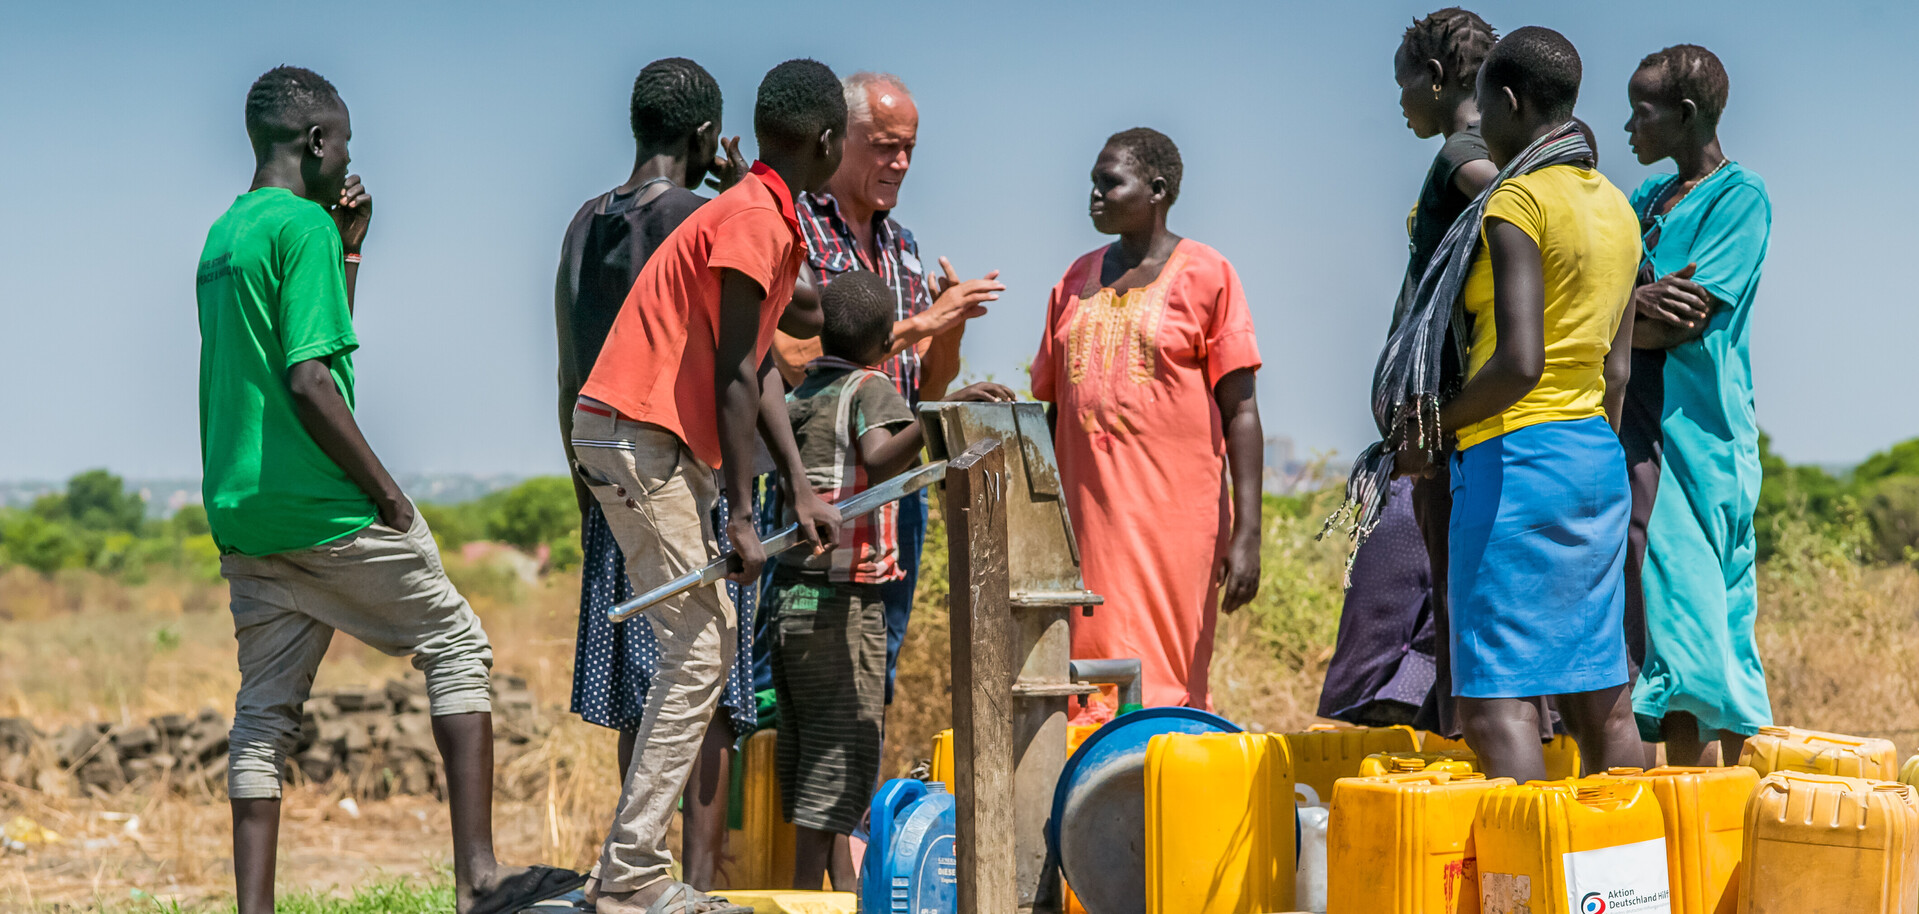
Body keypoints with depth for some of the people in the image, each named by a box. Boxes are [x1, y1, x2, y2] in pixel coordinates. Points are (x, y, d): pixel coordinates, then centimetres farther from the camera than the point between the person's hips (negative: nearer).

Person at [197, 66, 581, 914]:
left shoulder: (221, 235, 15)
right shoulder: (303, 226, -12)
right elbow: (310, 381, -20)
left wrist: (347, 249, 21)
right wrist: (386, 491, -13)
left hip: (240, 515, 8)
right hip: (321, 508, -8)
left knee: (264, 709, 7)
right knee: (457, 645, 5)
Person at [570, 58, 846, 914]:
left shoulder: (769, 219, 17)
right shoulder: (753, 220, -14)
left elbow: (761, 368, 17)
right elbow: (733, 378, -17)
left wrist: (802, 491, 11)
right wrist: (742, 517, -17)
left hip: (651, 440, 10)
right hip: (639, 436, -10)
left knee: (709, 642, 10)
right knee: (698, 650, -11)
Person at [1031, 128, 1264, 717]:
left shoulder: (1205, 276, 0)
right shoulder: (1077, 280, 15)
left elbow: (1240, 411, -4)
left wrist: (1247, 533, -12)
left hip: (1174, 510, -5)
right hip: (1086, 513, 5)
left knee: (1162, 695, -5)